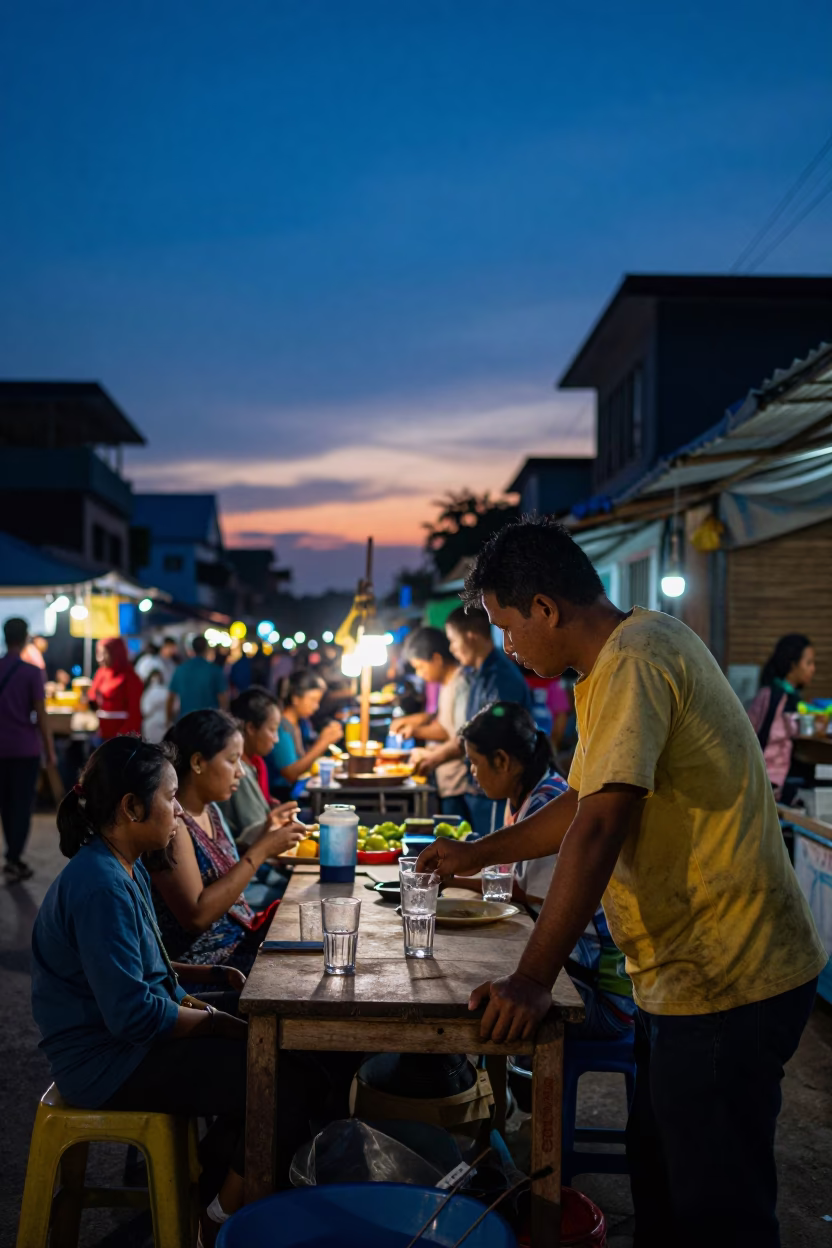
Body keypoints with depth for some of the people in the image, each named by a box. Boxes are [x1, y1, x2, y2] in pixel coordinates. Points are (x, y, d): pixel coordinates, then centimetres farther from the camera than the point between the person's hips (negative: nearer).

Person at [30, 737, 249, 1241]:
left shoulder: (126, 868, 6)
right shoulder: (100, 887, -27)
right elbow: (133, 1015, -28)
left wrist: (203, 974, 4)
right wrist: (214, 1020, -15)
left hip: (128, 1041, 10)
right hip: (109, 1065, -10)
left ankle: (217, 1174, 23)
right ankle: (225, 1217, 10)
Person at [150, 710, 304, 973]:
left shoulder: (210, 810, 8)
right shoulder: (171, 823, -18)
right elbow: (197, 915, -25)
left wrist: (263, 838, 1)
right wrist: (260, 851, -22)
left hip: (244, 936, 8)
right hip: (208, 962, -8)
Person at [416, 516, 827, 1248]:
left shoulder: (633, 660, -21)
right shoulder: (637, 651, 12)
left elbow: (599, 829, -28)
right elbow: (581, 805, 22)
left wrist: (533, 980, -24)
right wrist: (479, 854, 24)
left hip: (724, 981, -10)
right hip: (690, 973, 10)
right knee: (661, 1187, 22)